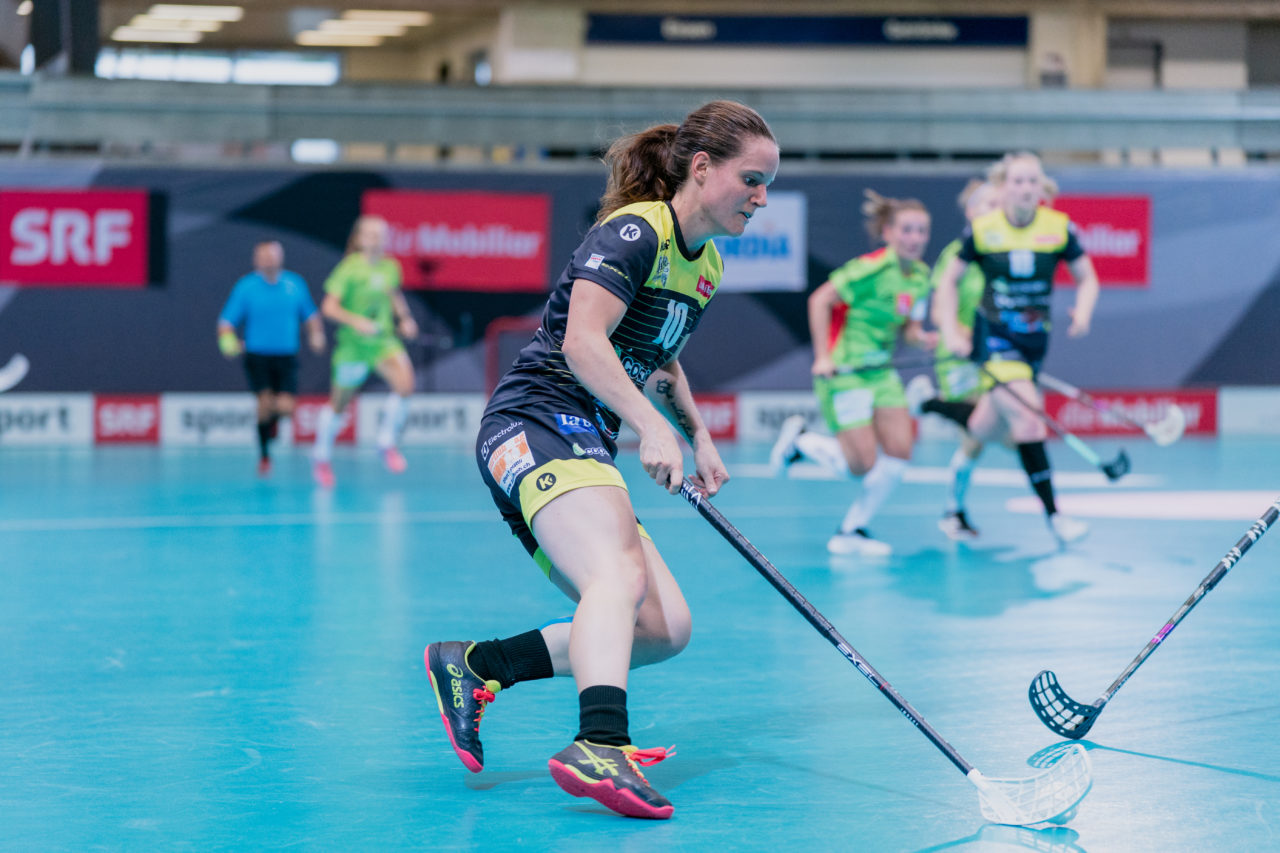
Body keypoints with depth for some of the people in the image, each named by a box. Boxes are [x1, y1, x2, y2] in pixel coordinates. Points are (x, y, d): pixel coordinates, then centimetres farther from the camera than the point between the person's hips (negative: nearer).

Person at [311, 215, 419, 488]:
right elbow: (329, 307, -16)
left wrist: (405, 319, 8)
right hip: (353, 343, -3)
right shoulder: (350, 269, -14)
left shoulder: (391, 267, 1)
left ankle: (387, 442, -2)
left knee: (405, 382, -22)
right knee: (339, 403, 9)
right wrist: (355, 321, -30)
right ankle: (322, 457, 32)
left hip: (384, 340, 3)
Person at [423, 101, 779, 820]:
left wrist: (700, 436, 19)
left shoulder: (707, 264, 18)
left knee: (666, 628, -1)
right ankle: (600, 746, -53)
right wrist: (653, 427, -29)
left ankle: (474, 665, 2)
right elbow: (583, 342, -23)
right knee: (622, 575, -34)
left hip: (586, 448, 9)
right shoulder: (635, 231, -10)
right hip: (537, 424, -9)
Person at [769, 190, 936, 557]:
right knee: (861, 464, -8)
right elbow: (820, 300, -16)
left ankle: (851, 532, 10)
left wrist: (921, 336, -9)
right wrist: (822, 357, -18)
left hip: (881, 370, 8)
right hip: (845, 371, -8)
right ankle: (798, 439, 20)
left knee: (899, 451, -2)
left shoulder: (920, 276, 4)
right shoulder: (872, 268, -19)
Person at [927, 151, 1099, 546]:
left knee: (986, 431, 12)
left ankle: (929, 405, 41)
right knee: (1027, 417, -18)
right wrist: (950, 331, -6)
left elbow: (1087, 279, 6)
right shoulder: (982, 230, -8)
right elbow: (948, 280, 3)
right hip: (994, 336, -4)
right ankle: (1052, 514, -11)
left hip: (1034, 340, 4)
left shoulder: (1059, 228, -4)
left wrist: (1083, 311, -15)